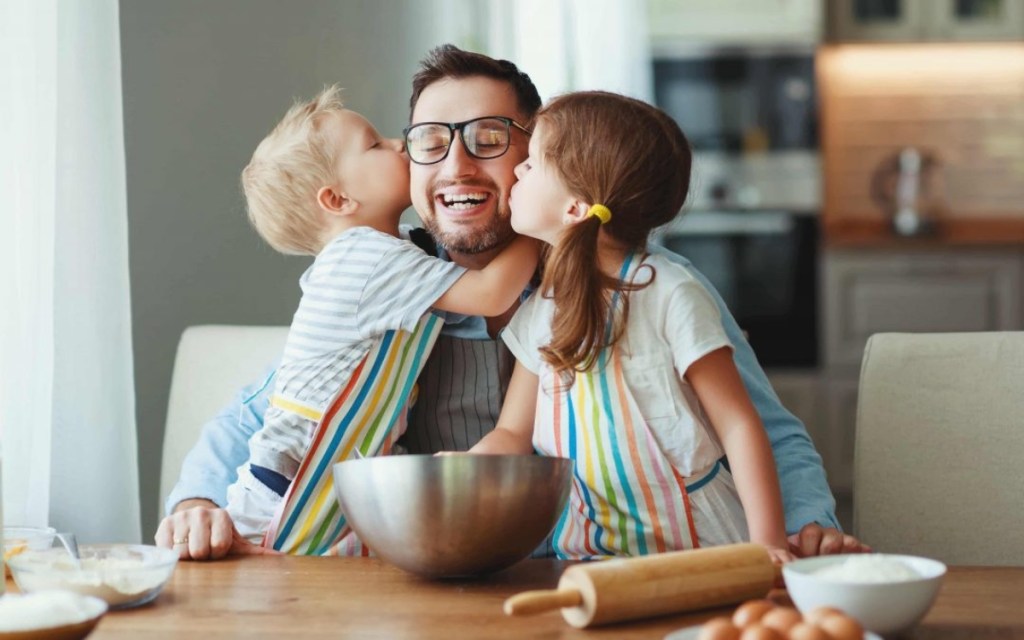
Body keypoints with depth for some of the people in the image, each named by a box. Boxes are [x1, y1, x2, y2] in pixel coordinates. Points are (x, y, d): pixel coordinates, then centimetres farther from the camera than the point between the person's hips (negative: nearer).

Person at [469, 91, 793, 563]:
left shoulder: (668, 297, -11)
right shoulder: (540, 311, 8)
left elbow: (738, 425, -10)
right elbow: (513, 434, 13)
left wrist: (768, 542, -18)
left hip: (693, 548, -5)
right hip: (585, 554, 5)